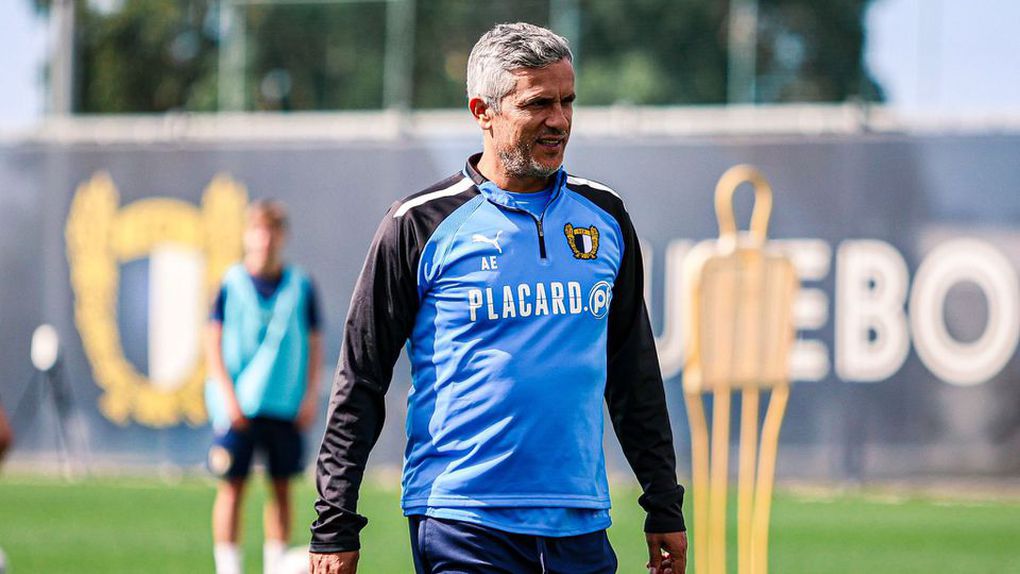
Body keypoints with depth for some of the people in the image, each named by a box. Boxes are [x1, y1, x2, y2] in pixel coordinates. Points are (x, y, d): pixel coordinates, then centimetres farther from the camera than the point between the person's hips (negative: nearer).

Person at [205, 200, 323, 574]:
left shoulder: (300, 286, 5)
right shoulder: (231, 284, -1)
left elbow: (313, 343, 10)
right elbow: (213, 342, 0)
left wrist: (311, 395, 1)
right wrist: (228, 395, -9)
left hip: (286, 404, 2)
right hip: (238, 403, -2)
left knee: (281, 487, 6)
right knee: (232, 485, -3)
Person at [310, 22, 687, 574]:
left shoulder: (604, 216, 12)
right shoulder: (420, 225, -2)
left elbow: (636, 376, 19)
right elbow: (359, 383, 0)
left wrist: (664, 508, 16)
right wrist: (335, 528, -5)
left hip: (581, 525, 4)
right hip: (462, 525, -4)